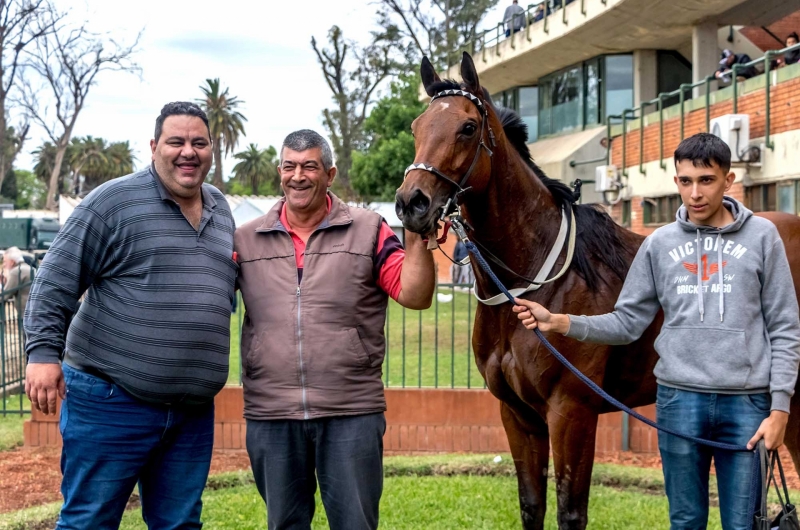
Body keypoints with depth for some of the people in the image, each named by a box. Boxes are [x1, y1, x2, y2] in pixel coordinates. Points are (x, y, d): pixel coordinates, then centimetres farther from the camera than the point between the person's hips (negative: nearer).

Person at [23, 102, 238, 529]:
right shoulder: (114, 201, -6)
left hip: (193, 413, 6)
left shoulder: (220, 209, 13)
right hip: (111, 403, -5)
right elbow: (56, 281, -6)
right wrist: (43, 351, -15)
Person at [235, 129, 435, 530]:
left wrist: (416, 237, -16)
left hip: (351, 413, -2)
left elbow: (414, 295, -4)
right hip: (270, 415, 2)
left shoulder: (368, 231, 2)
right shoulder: (245, 239, 7)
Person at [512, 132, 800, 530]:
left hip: (746, 403, -1)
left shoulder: (762, 236, 1)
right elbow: (627, 323, 7)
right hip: (679, 400, 2)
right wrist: (560, 323, -6)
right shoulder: (660, 244, 6)